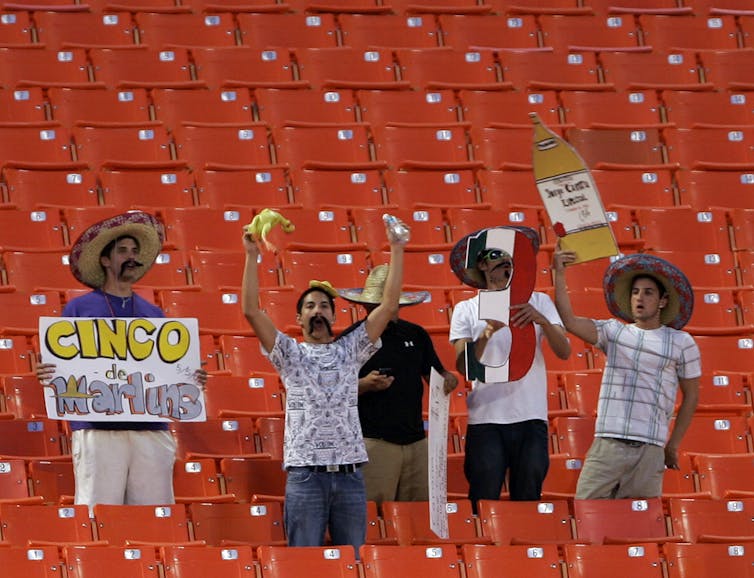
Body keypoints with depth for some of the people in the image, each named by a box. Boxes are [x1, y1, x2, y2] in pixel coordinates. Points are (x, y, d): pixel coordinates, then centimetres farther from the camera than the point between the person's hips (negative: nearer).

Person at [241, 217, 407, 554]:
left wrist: (396, 250, 3)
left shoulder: (350, 350, 14)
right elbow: (251, 311, -1)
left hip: (349, 474, 2)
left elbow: (389, 305, 8)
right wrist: (251, 255, -5)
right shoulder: (290, 354, 10)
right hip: (304, 475, -2)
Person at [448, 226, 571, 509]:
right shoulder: (466, 310, 9)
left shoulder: (539, 302, 11)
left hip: (531, 419, 1)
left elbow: (564, 352, 1)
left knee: (528, 503, 2)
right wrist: (486, 334, -18)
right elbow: (463, 366, -2)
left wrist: (542, 320, -16)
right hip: (486, 419, -1)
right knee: (483, 503, -4)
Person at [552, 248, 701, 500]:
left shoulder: (681, 342, 9)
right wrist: (559, 274, -10)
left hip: (649, 450, -1)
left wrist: (673, 445, 11)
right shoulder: (613, 332, 12)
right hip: (607, 444, 1)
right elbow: (569, 321, -2)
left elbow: (691, 396, 13)